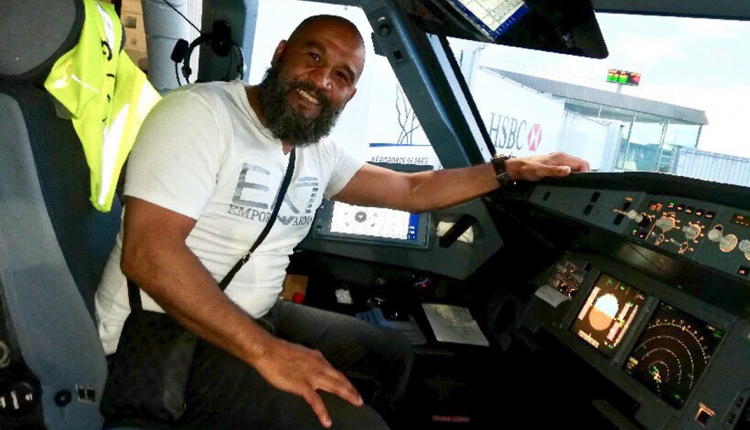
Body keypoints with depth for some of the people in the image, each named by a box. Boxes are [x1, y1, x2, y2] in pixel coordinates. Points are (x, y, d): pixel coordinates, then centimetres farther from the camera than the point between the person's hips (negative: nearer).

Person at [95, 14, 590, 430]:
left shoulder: (318, 153, 5)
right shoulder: (202, 112, -17)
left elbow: (412, 190, 14)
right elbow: (148, 252, -27)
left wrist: (512, 169, 7)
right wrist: (265, 351, -30)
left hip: (252, 319, 8)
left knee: (391, 355, 13)